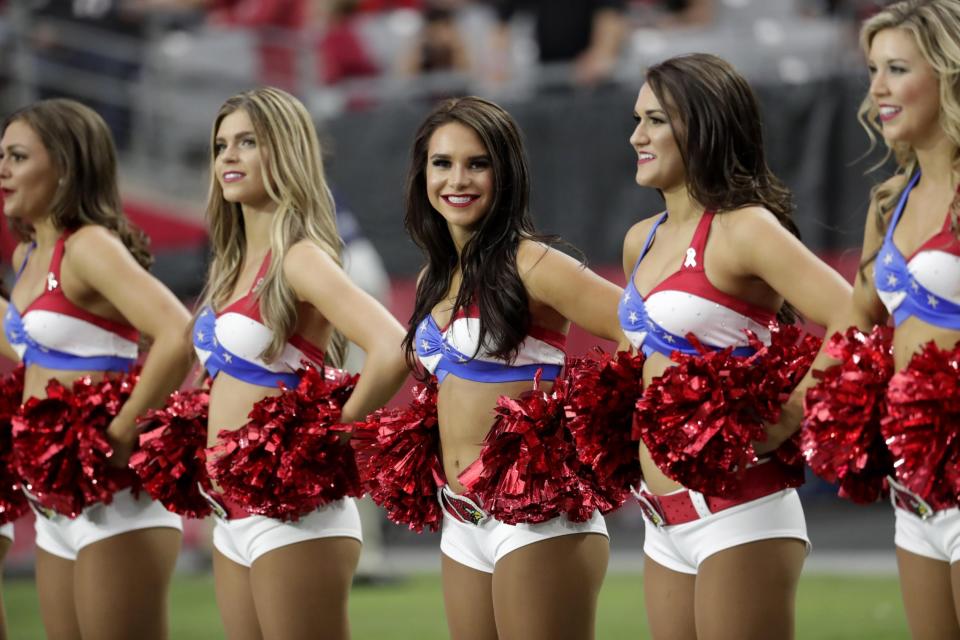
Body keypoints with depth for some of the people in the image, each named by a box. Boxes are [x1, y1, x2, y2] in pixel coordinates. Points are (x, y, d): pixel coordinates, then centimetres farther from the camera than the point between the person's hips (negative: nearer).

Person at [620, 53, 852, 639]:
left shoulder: (743, 229, -11)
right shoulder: (642, 241, 13)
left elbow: (856, 321, -22)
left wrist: (785, 421, -19)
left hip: (738, 516, -8)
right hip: (664, 523, 8)